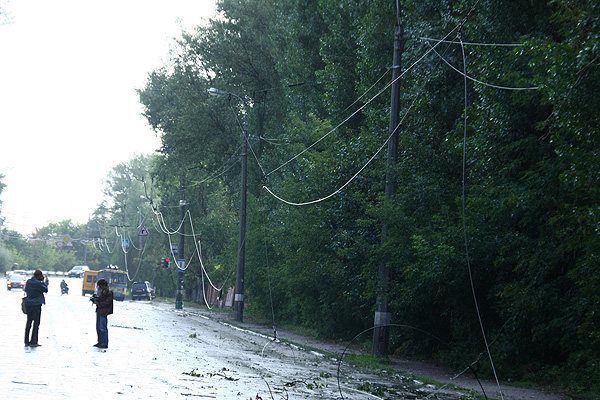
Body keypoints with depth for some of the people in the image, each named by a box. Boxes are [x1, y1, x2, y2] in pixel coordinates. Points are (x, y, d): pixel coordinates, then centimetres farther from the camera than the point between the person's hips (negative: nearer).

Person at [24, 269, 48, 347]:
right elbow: (46, 290, -4)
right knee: (36, 323, 0)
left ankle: (27, 341, 17)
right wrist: (43, 281, 5)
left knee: (29, 322, 14)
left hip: (28, 304, 7)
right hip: (36, 305, -7)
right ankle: (33, 342, -3)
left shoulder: (28, 282, 5)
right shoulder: (38, 283, -16)